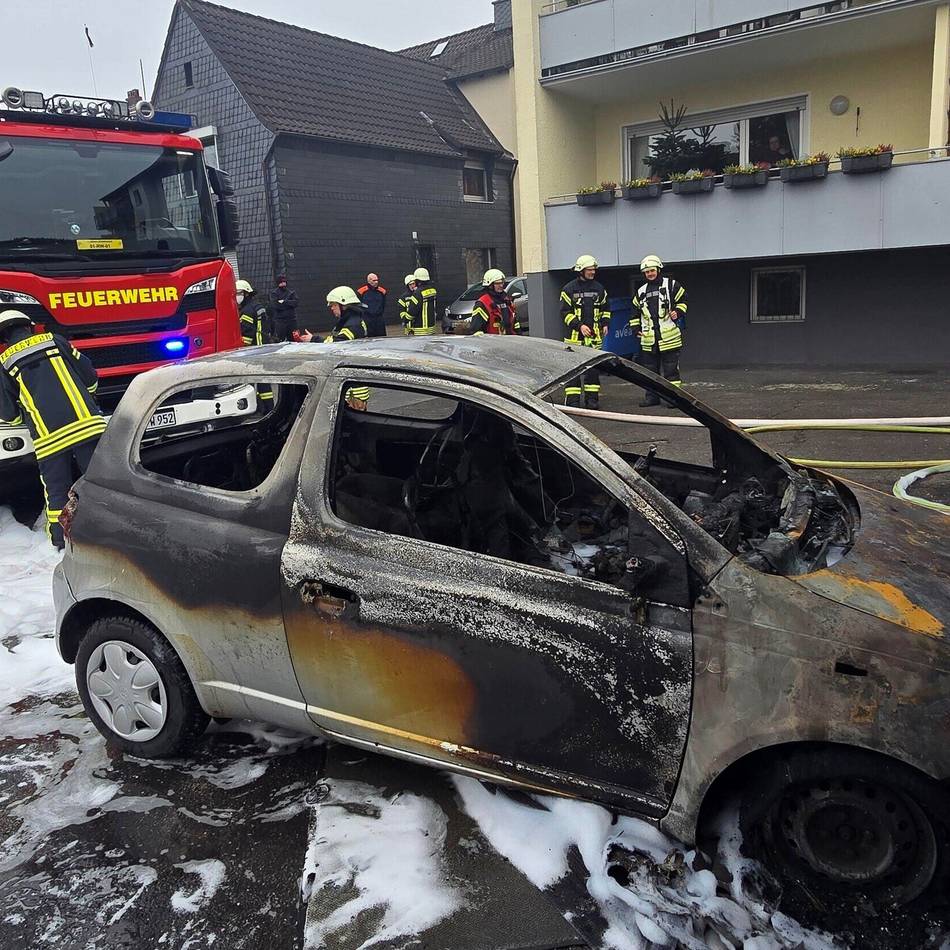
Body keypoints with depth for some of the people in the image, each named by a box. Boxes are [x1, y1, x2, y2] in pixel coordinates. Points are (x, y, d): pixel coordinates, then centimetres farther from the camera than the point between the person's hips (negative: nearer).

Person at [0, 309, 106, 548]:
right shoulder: (53, 341, 12)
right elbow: (90, 375, 11)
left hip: (48, 437, 0)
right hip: (86, 423, 0)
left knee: (57, 492, 12)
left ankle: (61, 539, 15)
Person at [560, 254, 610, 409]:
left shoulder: (599, 288, 12)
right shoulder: (569, 289, -2)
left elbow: (605, 308, 22)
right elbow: (565, 312, -5)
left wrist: (605, 324, 6)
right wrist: (579, 326, -15)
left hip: (594, 335, 4)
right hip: (575, 335, -4)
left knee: (594, 368, 7)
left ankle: (592, 399, 14)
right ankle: (572, 400, 0)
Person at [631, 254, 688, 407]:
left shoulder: (671, 285, 3)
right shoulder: (641, 291, 16)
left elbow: (683, 300, 6)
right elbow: (636, 311, 24)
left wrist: (678, 312, -12)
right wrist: (636, 328, 13)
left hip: (669, 336, -5)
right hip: (648, 338, 5)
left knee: (671, 368, -2)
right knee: (650, 368, 9)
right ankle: (652, 396, 17)